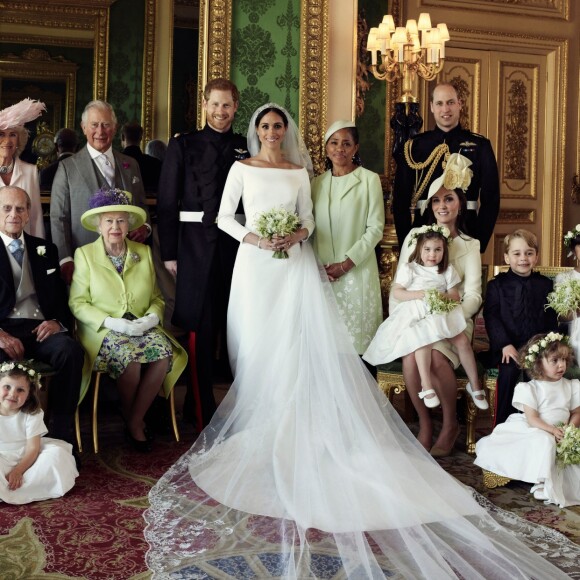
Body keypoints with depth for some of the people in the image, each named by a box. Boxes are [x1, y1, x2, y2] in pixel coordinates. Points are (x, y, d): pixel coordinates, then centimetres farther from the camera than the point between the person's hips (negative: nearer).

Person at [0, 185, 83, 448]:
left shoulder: (45, 250, 20)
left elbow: (61, 296, 19)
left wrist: (57, 321, -4)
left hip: (41, 328, 3)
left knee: (71, 350, -30)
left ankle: (61, 432, -23)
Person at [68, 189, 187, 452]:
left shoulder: (144, 252, 13)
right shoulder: (84, 254, 3)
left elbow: (156, 297, 15)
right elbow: (77, 302, -3)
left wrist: (153, 316, -8)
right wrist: (111, 322, -16)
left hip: (143, 328, 3)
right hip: (103, 331, -3)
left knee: (164, 353, -29)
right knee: (129, 357, -35)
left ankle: (135, 420, -11)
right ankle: (129, 416, -4)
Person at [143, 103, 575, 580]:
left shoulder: (299, 172, 12)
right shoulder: (242, 169, 7)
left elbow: (308, 219, 12)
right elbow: (224, 216, 4)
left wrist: (298, 235, -9)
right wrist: (254, 237, -11)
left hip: (294, 264, 1)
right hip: (256, 265, -1)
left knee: (297, 342, -6)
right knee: (259, 343, -2)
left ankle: (292, 427, 0)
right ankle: (262, 425, 6)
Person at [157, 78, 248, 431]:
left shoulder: (247, 149, 11)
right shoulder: (183, 146, 5)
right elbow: (167, 203, 2)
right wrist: (169, 253, -3)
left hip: (238, 248, 2)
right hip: (196, 249, -2)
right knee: (201, 330, 0)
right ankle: (202, 412, 11)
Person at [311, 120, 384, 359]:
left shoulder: (369, 179, -1)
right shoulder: (318, 182, 12)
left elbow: (375, 228, -5)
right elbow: (312, 227, 12)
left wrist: (346, 264, -11)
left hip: (356, 271, -3)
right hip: (323, 272, 3)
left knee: (355, 334, -2)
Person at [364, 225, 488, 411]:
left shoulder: (447, 270, 14)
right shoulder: (409, 268, 3)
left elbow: (456, 296, 9)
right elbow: (396, 292, -3)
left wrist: (445, 296, -14)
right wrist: (421, 294, -14)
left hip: (443, 314, 3)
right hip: (417, 315, -3)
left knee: (462, 340, -16)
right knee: (423, 339, -33)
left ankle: (474, 385, -1)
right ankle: (426, 387, -28)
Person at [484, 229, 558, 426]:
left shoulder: (545, 284, 15)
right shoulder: (497, 285, 7)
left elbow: (551, 319, 13)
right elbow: (491, 316, -3)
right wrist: (505, 345, -15)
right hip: (508, 346, -2)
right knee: (509, 371, -29)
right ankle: (501, 425, -17)